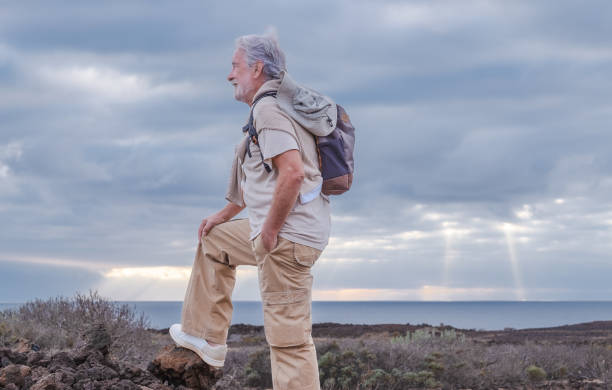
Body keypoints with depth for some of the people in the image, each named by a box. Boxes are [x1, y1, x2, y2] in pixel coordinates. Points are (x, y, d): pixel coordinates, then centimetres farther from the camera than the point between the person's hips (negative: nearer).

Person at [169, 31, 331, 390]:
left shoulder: (267, 109, -15)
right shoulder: (278, 106, 18)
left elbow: (292, 173, -28)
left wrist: (270, 231, -19)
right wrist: (224, 214, 29)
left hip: (286, 236, -11)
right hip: (278, 230, 11)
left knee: (289, 336, -9)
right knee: (214, 240, 30)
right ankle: (206, 336, 36)